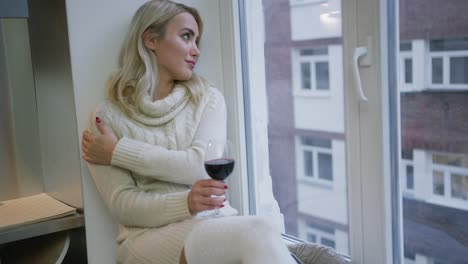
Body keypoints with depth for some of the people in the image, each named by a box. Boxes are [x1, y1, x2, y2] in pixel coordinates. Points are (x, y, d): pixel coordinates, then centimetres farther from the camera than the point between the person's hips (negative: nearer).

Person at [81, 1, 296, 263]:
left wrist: (119, 151, -6)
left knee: (258, 235, -33)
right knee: (259, 232, -32)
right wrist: (185, 204, -22)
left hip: (215, 223, 3)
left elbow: (203, 165, -7)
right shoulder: (108, 115, 4)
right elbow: (122, 204, -4)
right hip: (150, 235, -3)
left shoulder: (207, 97, 10)